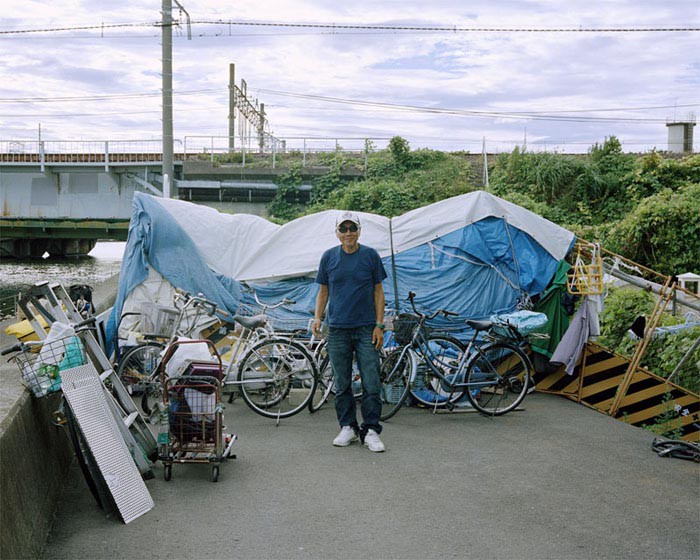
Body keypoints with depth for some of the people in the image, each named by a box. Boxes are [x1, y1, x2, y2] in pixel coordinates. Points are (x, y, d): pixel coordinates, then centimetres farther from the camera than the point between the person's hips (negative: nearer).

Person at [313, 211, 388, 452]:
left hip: (366, 329, -2)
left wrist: (379, 325, -3)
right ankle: (348, 428, 20)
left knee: (371, 383, -4)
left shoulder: (370, 255, 2)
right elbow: (323, 291, 12)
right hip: (338, 329, 2)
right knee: (342, 384, 7)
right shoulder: (329, 257, 6)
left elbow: (378, 291, 4)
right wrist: (317, 317, -3)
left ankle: (371, 430, 5)